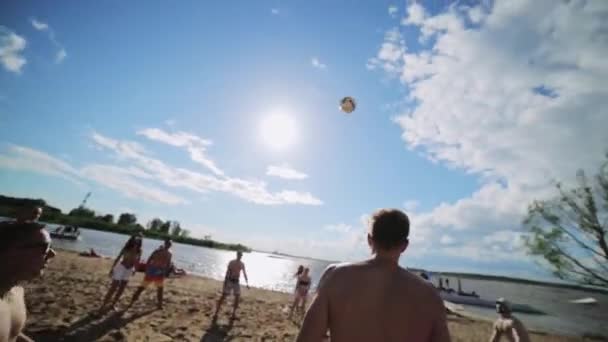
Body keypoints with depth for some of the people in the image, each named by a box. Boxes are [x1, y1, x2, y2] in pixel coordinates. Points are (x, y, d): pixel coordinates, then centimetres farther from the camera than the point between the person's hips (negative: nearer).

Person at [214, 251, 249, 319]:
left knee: (237, 297, 2)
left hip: (237, 282, 4)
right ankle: (216, 313, 4)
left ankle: (234, 312, 17)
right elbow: (227, 272, -8)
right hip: (229, 281, -4)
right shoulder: (231, 262, -5)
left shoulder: (242, 264, 6)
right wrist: (225, 281, -17)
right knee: (223, 296, -4)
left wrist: (247, 283, 7)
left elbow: (245, 274, 11)